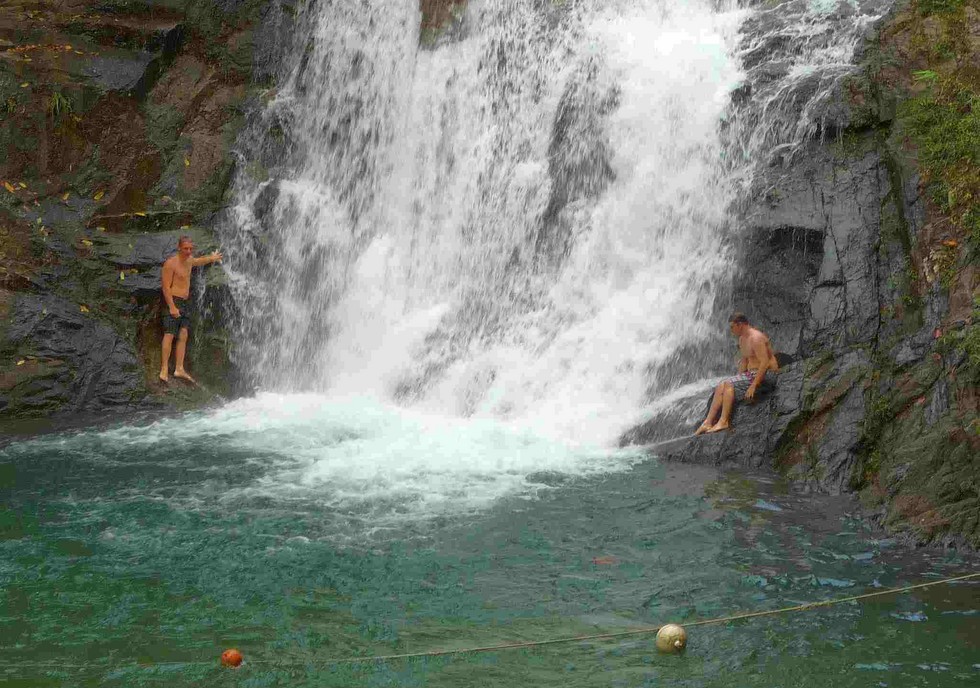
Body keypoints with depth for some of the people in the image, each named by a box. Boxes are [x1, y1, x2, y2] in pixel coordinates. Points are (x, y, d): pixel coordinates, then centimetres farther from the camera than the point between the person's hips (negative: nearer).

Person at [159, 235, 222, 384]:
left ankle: (179, 369, 2)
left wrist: (212, 258, 56)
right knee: (169, 335, -12)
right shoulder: (171, 263, -12)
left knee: (183, 336, 2)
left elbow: (200, 260, 39)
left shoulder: (189, 261, 13)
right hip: (173, 301, -8)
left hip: (185, 302, 8)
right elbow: (165, 287, -16)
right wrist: (172, 306, -23)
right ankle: (164, 370, -13)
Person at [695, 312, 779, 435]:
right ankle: (708, 422, -10)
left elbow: (765, 363, -26)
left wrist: (753, 385, -28)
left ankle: (723, 421, -22)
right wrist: (738, 378, 9)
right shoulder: (742, 339, 13)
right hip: (752, 373, 10)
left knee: (729, 384, -22)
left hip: (765, 375, -10)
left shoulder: (756, 338, -20)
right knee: (721, 386, -3)